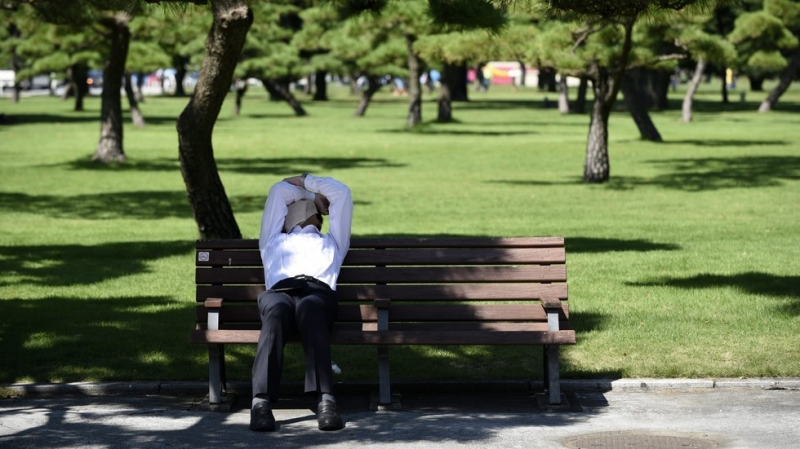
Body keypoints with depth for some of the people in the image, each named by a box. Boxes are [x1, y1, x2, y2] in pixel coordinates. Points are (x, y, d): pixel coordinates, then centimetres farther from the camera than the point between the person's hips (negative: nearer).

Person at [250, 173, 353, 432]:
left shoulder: (332, 241, 43)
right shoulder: (274, 240, 43)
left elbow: (341, 193, 45)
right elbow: (279, 190, 51)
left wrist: (304, 180, 52)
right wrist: (311, 195, 60)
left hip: (319, 293, 0)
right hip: (279, 292, 0)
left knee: (309, 307, -40)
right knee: (277, 310, -39)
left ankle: (325, 399, -58)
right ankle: (262, 401, -56)